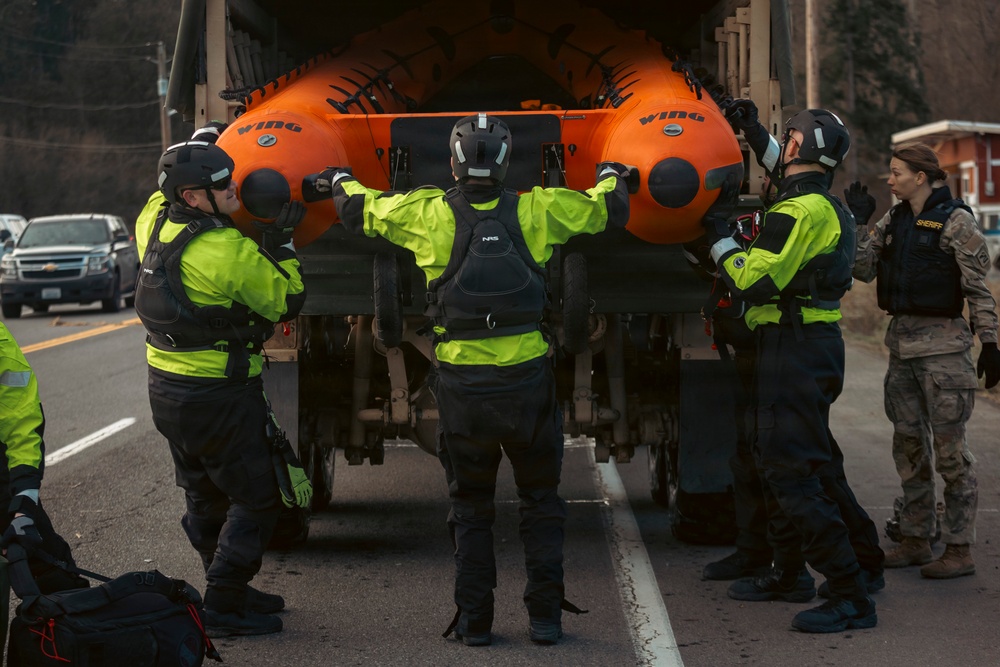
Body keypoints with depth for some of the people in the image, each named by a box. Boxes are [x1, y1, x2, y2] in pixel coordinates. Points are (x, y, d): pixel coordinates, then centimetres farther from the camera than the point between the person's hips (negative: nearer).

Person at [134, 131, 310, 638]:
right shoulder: (232, 252, -24)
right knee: (257, 499, 1)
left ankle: (228, 590, 32)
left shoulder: (154, 224, -2)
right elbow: (285, 303, -11)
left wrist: (193, 151, 23)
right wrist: (280, 243, -8)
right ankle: (223, 607, 1)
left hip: (167, 387, 9)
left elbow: (161, 194, 24)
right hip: (220, 395, -9)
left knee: (205, 495, 20)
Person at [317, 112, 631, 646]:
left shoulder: (429, 214, -4)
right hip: (527, 381, 0)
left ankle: (473, 621, 13)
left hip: (462, 385, 0)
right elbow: (609, 211, 11)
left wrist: (340, 180, 35)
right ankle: (545, 616, 12)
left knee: (470, 507, 14)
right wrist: (610, 176, 35)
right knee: (540, 502, 15)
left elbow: (360, 209, 12)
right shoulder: (536, 211, -3)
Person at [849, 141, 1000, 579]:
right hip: (901, 341, 7)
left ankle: (959, 550, -1)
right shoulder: (893, 221, 12)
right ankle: (915, 540, 20)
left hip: (943, 342, -7)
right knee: (907, 444, 11)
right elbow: (863, 270, 7)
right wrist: (859, 222, 1)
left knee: (949, 446, -5)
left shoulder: (955, 221, -7)